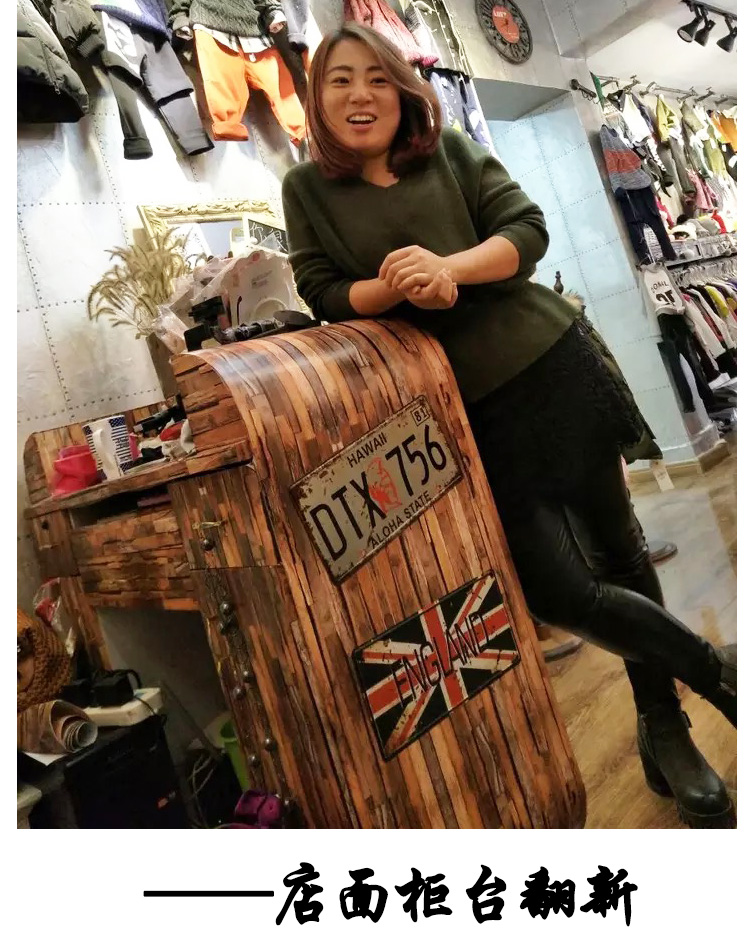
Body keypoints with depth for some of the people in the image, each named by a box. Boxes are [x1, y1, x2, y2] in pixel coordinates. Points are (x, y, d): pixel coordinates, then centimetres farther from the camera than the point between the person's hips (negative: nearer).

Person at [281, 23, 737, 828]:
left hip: (551, 365, 2)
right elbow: (322, 294, 0)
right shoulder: (307, 188, 6)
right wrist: (395, 288, -20)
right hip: (465, 408, -1)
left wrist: (449, 266, -20)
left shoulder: (449, 149, 6)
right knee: (556, 588, -6)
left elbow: (527, 229, -1)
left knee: (615, 547, 8)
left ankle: (663, 729, 30)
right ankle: (717, 673, 19)